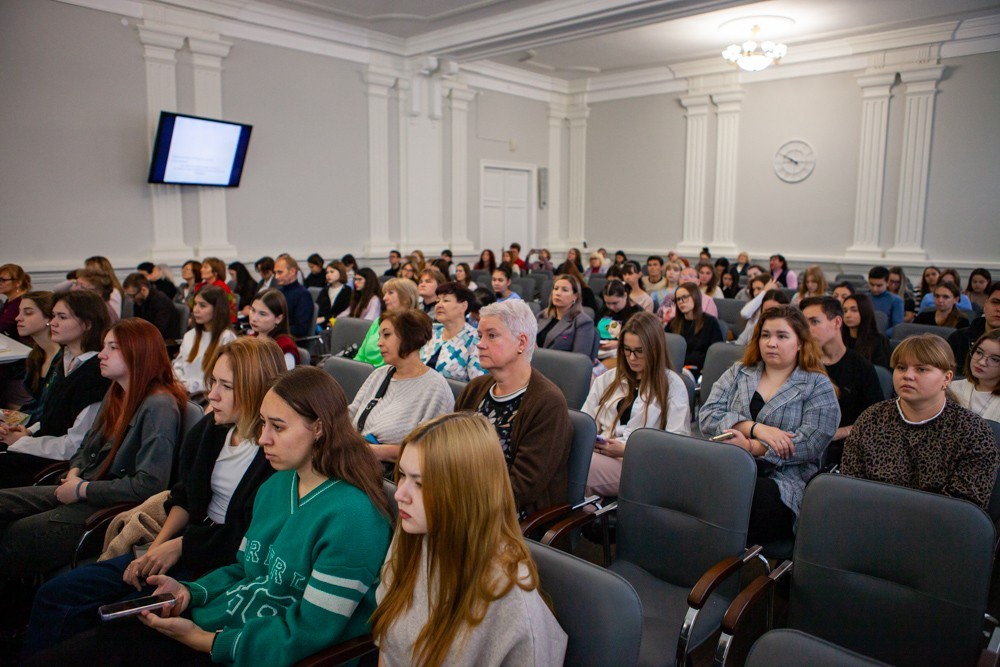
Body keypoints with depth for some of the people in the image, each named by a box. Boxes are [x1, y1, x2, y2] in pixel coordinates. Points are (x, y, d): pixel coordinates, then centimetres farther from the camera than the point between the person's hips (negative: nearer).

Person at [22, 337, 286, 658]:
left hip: (223, 564, -8)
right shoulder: (212, 427, 4)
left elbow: (249, 536, -20)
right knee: (56, 594, 5)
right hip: (192, 542, 8)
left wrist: (180, 545, -12)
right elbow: (185, 496, 11)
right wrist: (158, 546, -2)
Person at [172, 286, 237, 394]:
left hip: (207, 394, -7)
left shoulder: (227, 338, -6)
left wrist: (190, 386, -17)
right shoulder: (190, 335, 19)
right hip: (181, 390, 7)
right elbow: (178, 365, 20)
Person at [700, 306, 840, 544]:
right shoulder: (737, 373, 19)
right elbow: (708, 415, 5)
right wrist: (756, 428, -10)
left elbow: (811, 444, -5)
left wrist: (751, 447, -13)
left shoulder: (818, 386, 9)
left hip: (783, 482, -2)